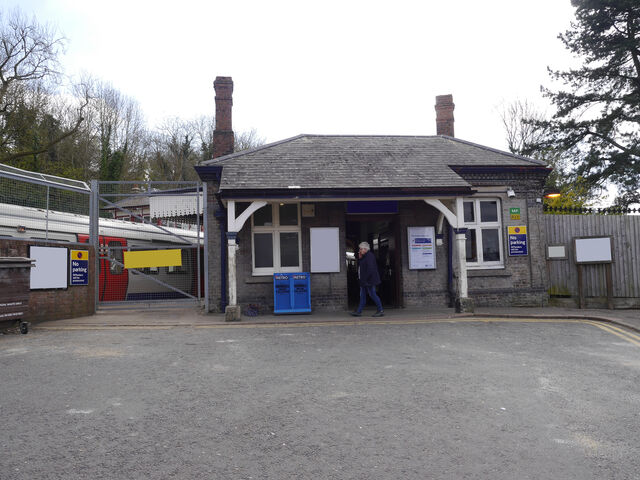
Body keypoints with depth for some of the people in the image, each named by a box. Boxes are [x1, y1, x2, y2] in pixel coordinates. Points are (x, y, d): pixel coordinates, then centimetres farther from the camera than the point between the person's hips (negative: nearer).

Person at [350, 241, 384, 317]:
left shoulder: (369, 256, -15)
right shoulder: (364, 256, 17)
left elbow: (370, 268, -23)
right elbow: (360, 266, 21)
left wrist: (365, 279, -22)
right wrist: (359, 258, 8)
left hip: (369, 280, -11)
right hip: (364, 281, 11)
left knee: (373, 295, -5)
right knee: (362, 296, 9)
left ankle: (381, 311, 3)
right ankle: (359, 311, 11)